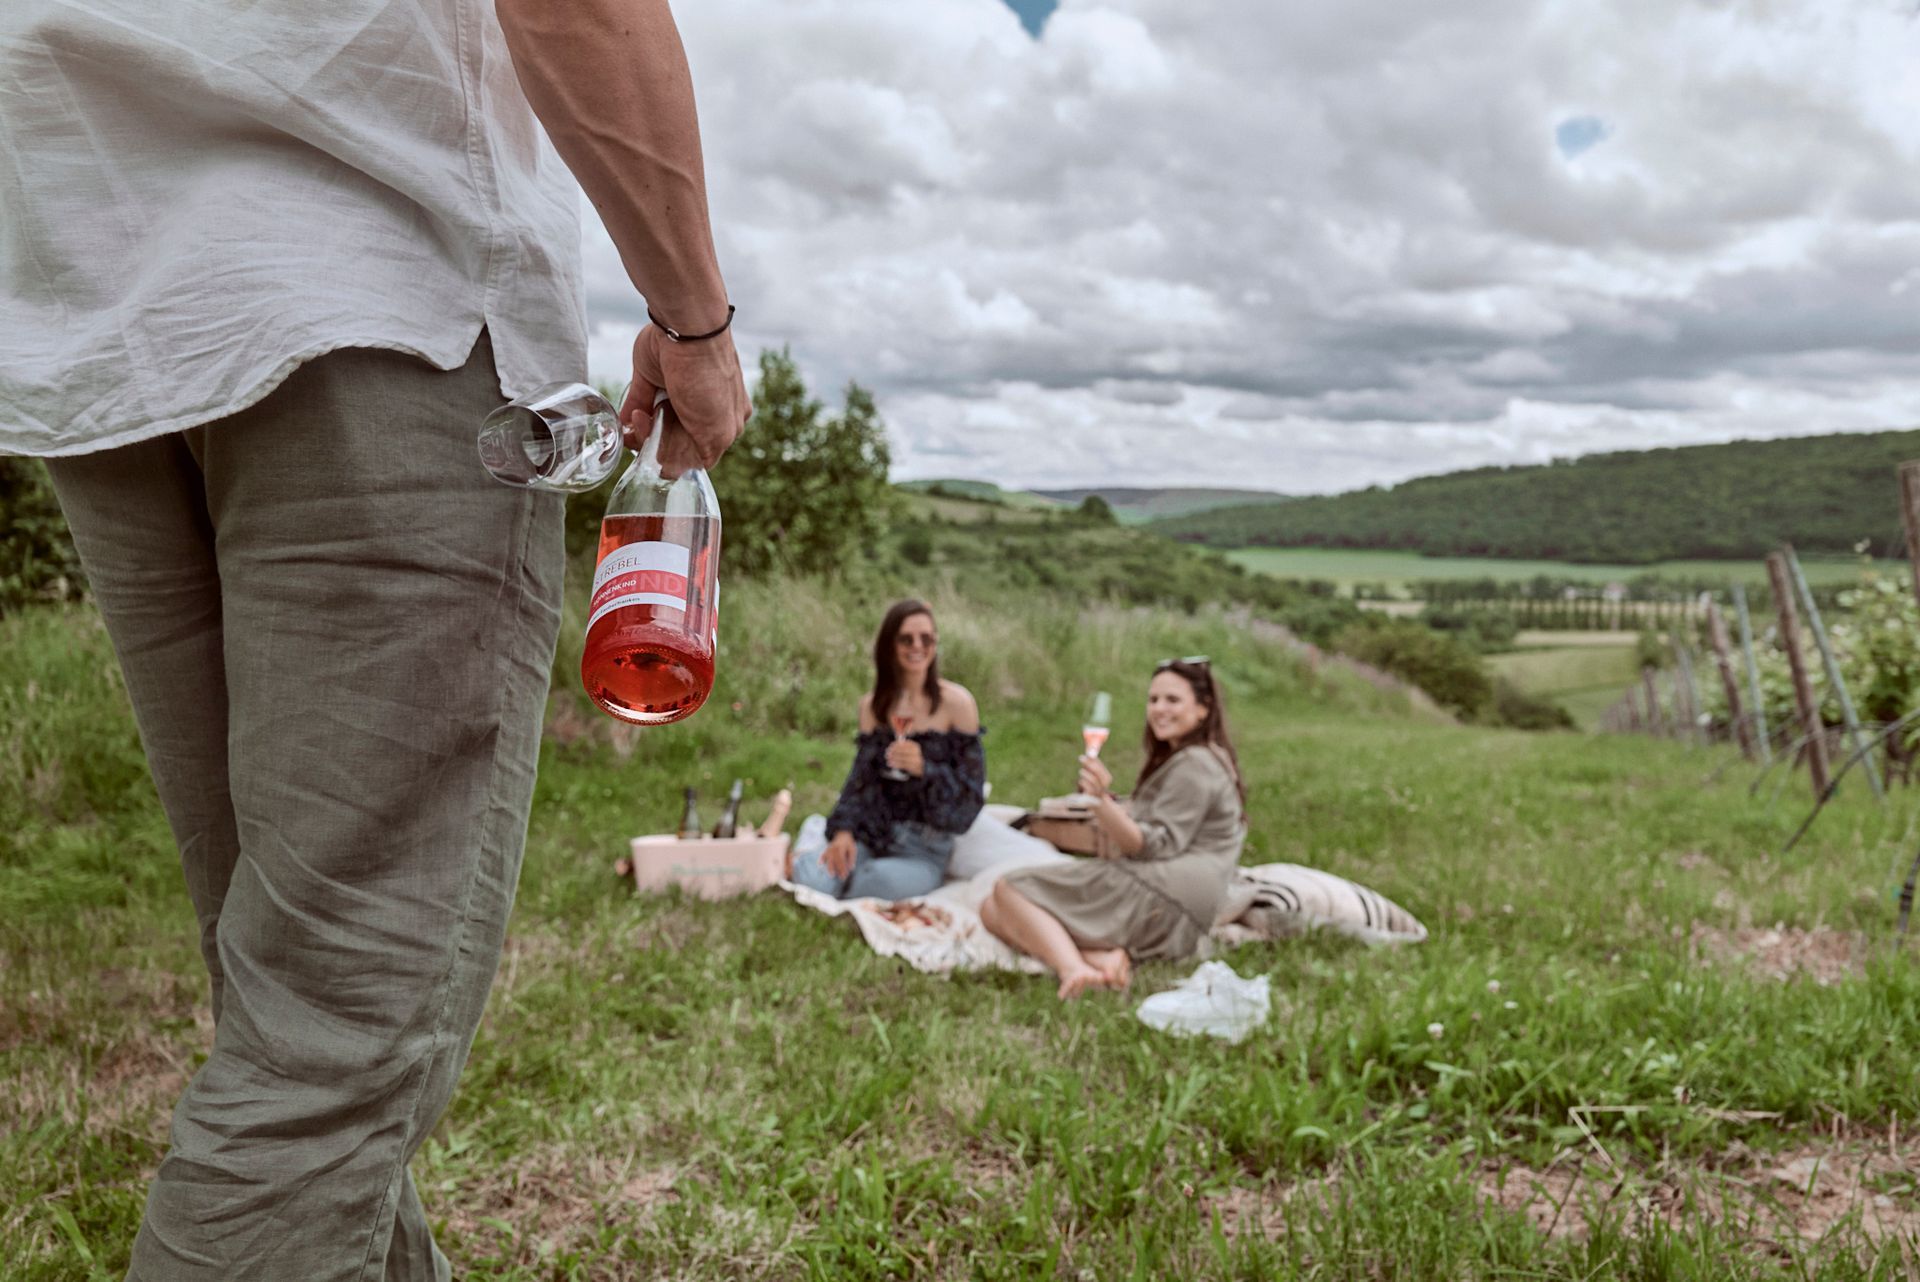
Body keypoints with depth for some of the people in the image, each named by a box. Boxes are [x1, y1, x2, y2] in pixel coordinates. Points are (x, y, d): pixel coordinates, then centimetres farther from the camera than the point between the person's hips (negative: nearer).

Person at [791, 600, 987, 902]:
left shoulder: (956, 703, -8)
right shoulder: (872, 704, 5)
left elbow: (970, 798, -7)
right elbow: (862, 777, 3)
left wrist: (925, 769, -25)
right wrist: (842, 831, -15)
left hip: (925, 852, -2)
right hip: (871, 837, 2)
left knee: (886, 881, -35)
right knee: (811, 876, -27)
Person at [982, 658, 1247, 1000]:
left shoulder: (1195, 766, -8)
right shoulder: (1178, 761, 25)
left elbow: (1155, 847, -17)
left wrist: (1103, 801, -28)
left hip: (1163, 902, -11)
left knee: (1010, 890, -12)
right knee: (992, 910, 3)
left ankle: (1074, 970, -35)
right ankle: (1101, 956, -20)